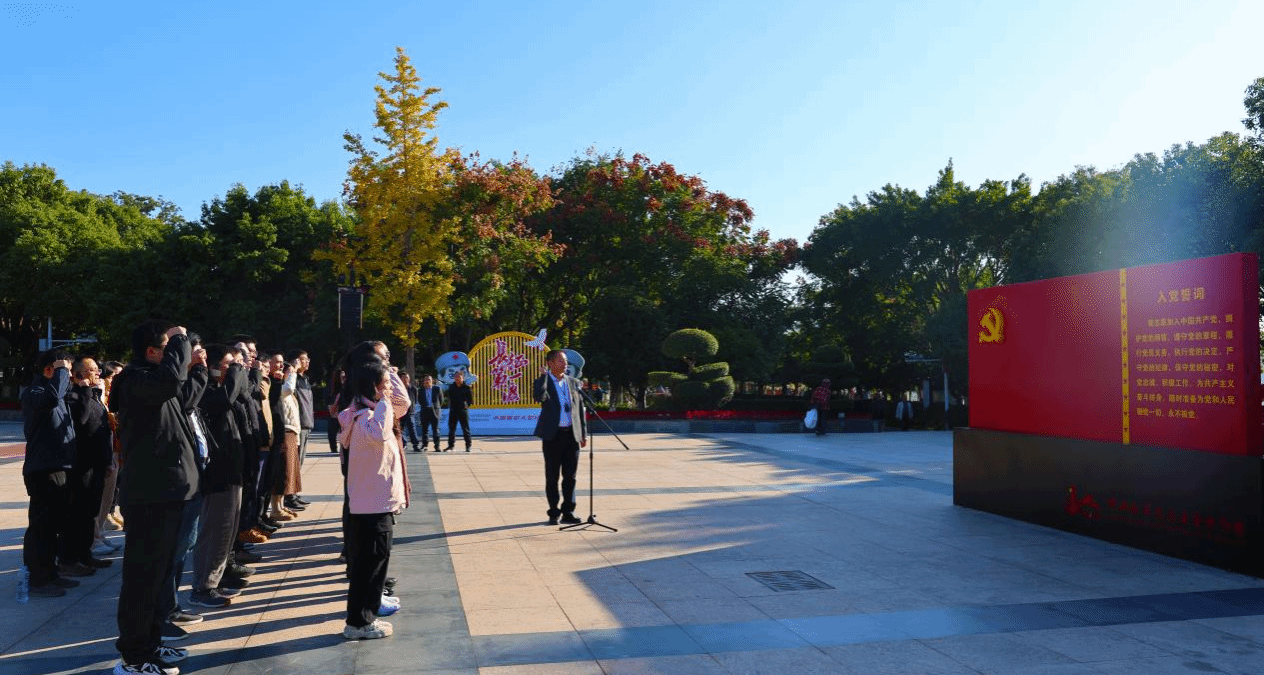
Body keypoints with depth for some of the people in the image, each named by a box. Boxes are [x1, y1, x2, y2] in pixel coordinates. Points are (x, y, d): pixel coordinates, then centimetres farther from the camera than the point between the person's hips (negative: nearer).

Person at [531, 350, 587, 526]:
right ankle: (554, 513, 13)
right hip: (552, 436, -3)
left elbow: (580, 409, 13)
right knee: (552, 477, 3)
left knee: (570, 476, 6)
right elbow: (539, 397, -24)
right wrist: (545, 375, -19)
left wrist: (584, 434, 9)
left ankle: (568, 512, 14)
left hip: (571, 435, 3)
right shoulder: (543, 382, 0)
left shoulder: (574, 383, 11)